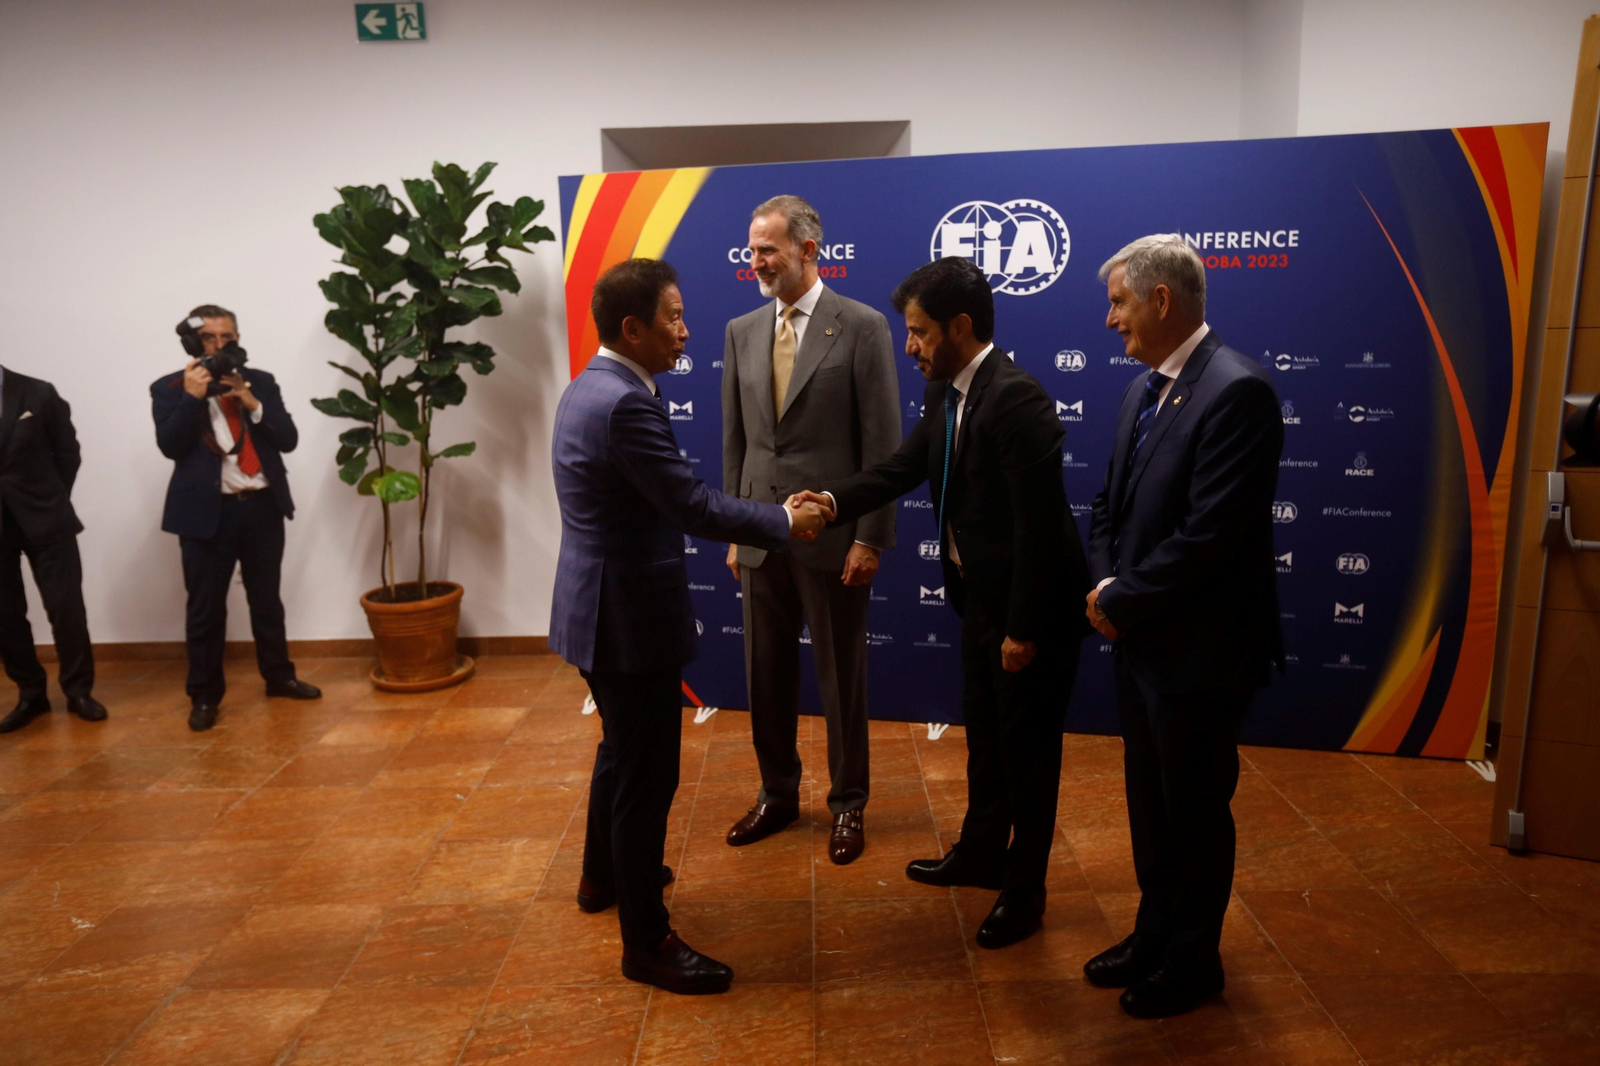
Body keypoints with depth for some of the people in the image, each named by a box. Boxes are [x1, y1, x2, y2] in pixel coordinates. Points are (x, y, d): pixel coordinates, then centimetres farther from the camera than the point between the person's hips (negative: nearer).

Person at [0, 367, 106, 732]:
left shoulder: (39, 394, -2)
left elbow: (68, 452, 4)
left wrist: (52, 501, 1)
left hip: (43, 518, -2)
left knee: (66, 607, 0)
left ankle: (78, 690, 13)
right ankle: (30, 694, 21)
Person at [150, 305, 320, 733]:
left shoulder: (261, 382, 8)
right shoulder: (170, 388, 1)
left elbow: (288, 439, 0)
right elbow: (170, 446, -11)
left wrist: (250, 401, -12)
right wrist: (192, 396, -17)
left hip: (263, 506, 3)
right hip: (207, 510, -2)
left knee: (266, 599, 14)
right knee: (205, 607, 4)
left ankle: (279, 676, 28)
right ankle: (204, 695, 15)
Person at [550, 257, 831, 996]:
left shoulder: (590, 387, 9)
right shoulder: (626, 404, -24)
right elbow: (694, 507, -23)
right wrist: (784, 522, -11)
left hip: (602, 606, 11)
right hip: (628, 614, -11)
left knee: (622, 751, 27)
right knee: (647, 775, 2)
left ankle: (603, 875, 47)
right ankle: (646, 942, 17)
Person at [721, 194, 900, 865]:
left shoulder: (862, 327, -7)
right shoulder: (741, 332, 8)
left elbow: (882, 442, -9)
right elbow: (735, 441, 11)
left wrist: (871, 537, -12)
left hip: (833, 534, -4)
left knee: (841, 676, 9)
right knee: (765, 673, 14)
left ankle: (848, 804, 28)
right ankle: (777, 794, 33)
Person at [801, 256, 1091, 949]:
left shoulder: (1016, 398, -24)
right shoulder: (946, 396, 4)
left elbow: (1040, 521, -25)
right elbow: (902, 468, 6)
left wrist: (1024, 627, -22)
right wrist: (832, 500, -12)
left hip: (1032, 606, -9)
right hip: (980, 595, 9)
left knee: (1027, 747, 8)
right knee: (984, 731, 23)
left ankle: (1023, 890, 28)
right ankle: (980, 854, 43)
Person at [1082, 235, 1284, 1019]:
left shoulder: (1236, 392, -20)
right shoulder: (1144, 389, 8)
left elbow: (1209, 535, -25)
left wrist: (1122, 602, -15)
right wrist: (1106, 586, -5)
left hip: (1199, 651, -8)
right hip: (1142, 641, 8)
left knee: (1195, 811, 11)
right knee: (1150, 804, 21)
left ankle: (1193, 962, 33)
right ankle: (1155, 934, 41)